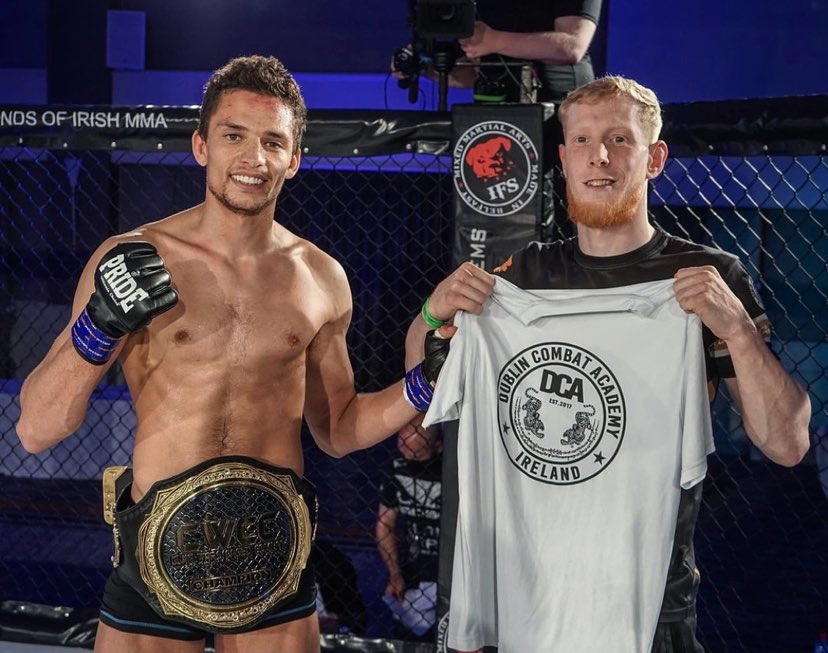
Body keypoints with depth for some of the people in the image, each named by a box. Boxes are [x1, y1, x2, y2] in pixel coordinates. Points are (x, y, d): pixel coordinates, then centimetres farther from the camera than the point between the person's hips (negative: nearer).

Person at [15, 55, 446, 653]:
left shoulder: (321, 278, 5)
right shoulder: (128, 261, -5)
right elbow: (36, 431, -6)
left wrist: (427, 381, 2)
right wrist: (97, 330, -21)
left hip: (273, 557, 2)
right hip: (159, 554, -2)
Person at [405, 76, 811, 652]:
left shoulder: (710, 278, -5)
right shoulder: (528, 274, 5)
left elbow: (787, 444, -10)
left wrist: (738, 330, -24)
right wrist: (434, 312, -6)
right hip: (519, 597, 3)